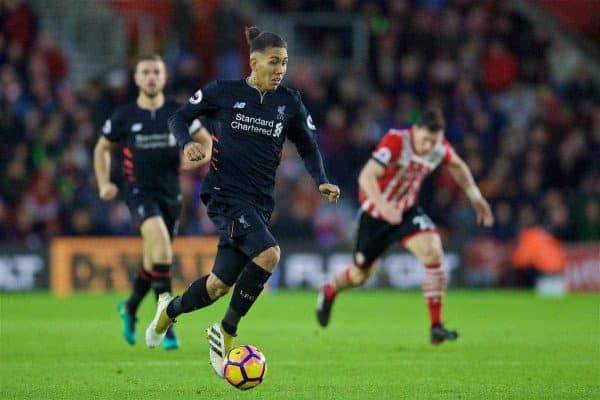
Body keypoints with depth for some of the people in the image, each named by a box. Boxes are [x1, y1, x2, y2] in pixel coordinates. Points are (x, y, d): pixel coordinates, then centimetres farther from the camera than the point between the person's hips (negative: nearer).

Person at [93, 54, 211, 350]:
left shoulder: (178, 113, 2)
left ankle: (130, 308, 42)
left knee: (154, 260, 12)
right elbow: (102, 149, 14)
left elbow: (208, 143, 10)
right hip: (140, 191, -3)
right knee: (161, 243, -28)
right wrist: (104, 184, 3)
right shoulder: (123, 117, -1)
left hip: (170, 193, 3)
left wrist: (196, 158, -12)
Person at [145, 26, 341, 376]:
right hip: (225, 193, -5)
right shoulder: (224, 93, -5)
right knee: (269, 253, -28)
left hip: (260, 202, 5)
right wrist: (187, 143, -14)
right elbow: (180, 117, 6)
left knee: (220, 285, 9)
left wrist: (322, 181, -2)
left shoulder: (290, 103, 5)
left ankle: (170, 310, 42)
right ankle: (227, 331, -11)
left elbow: (308, 147, 15)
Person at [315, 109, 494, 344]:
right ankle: (329, 292, 49)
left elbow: (457, 166, 13)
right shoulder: (396, 141, -30)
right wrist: (383, 205, -55)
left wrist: (475, 198, 12)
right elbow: (366, 176, -40)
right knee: (360, 274, 10)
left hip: (407, 210, 4)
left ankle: (436, 327, -18)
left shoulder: (440, 148, -12)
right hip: (375, 213, -4)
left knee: (433, 251, -23)